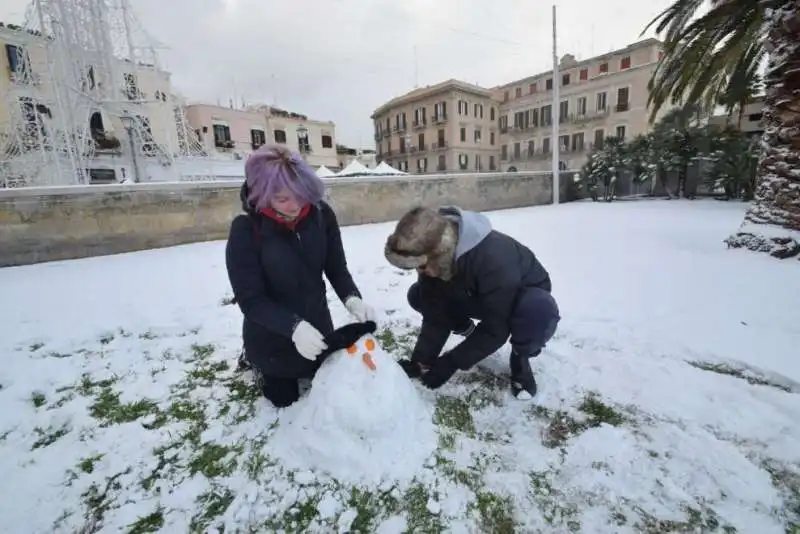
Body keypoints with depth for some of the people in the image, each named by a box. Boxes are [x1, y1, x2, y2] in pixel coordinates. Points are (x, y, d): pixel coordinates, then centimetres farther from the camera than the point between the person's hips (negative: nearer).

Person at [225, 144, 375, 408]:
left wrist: (352, 299, -28)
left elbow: (337, 267, -9)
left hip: (317, 326, 4)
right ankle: (257, 363, 47)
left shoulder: (321, 214, -16)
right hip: (271, 338, -3)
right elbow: (250, 300, -23)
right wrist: (294, 327, -38)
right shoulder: (245, 230, -25)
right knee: (285, 399, 23)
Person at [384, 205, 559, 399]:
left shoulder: (495, 259, -42)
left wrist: (451, 362, -31)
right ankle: (470, 333, 10)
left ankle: (520, 358, -9)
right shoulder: (435, 261, -22)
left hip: (527, 296, -5)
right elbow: (435, 316, -16)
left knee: (541, 310, -41)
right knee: (417, 295, -9)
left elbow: (495, 328, -33)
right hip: (478, 297, 5)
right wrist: (420, 361, -24)